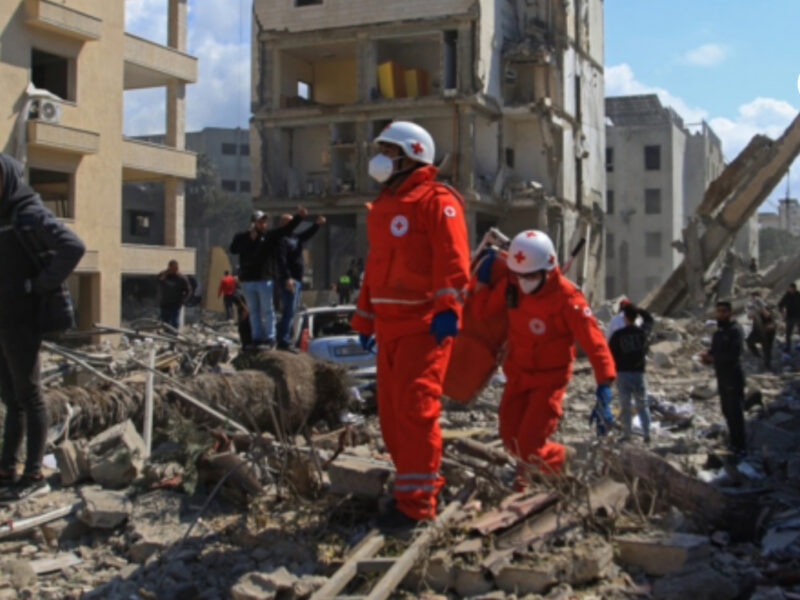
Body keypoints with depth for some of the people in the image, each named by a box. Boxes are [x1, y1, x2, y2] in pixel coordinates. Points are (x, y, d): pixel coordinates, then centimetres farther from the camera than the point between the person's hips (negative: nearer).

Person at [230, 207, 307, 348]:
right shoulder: (242, 237, 7)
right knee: (253, 311, 9)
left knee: (267, 310, 0)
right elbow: (233, 249, -10)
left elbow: (287, 229, -4)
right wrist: (249, 239, -15)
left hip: (265, 279, -2)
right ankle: (257, 337, 14)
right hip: (247, 280, 2)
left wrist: (299, 217, -17)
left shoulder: (270, 235, 5)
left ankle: (270, 337, 2)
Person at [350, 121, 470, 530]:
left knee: (415, 408, -11)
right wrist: (365, 319, 23)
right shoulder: (382, 206, 21)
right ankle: (417, 485, 22)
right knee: (390, 410, 9)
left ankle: (416, 503, -5)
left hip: (424, 324, -9)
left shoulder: (436, 201, -6)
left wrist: (447, 307, -26)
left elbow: (452, 258, -16)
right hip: (390, 324, 9)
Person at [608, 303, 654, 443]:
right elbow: (649, 318, 19)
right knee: (642, 405, 11)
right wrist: (634, 308, 19)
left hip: (623, 373, -2)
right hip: (639, 373, 2)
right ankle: (647, 433, 2)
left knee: (625, 406, 6)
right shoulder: (643, 332, -2)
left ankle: (627, 434, 6)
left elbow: (610, 354, -5)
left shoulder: (618, 335, -10)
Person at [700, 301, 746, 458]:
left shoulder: (735, 330, -13)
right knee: (727, 411, 14)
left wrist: (712, 358, -15)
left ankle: (740, 446, 2)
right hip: (722, 376, 8)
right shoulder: (718, 333, 13)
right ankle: (734, 441, 26)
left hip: (733, 376, -8)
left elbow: (734, 355, -23)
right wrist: (708, 356, -5)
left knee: (736, 412, -5)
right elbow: (715, 352, 18)